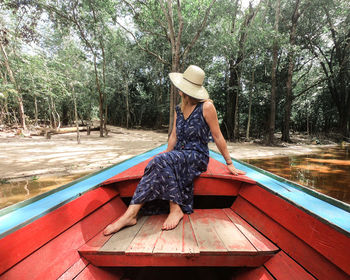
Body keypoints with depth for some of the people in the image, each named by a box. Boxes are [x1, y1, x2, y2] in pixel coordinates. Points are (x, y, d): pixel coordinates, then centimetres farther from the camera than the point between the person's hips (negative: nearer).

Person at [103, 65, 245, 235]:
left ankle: (175, 208, -24)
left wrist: (229, 164, -1)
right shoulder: (178, 110, 12)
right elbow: (174, 136, 14)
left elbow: (218, 137, -4)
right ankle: (132, 212, -29)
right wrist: (165, 154, 3)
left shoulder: (206, 107, -7)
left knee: (162, 161, -31)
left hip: (197, 157, -5)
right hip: (178, 155, 6)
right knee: (160, 162, -26)